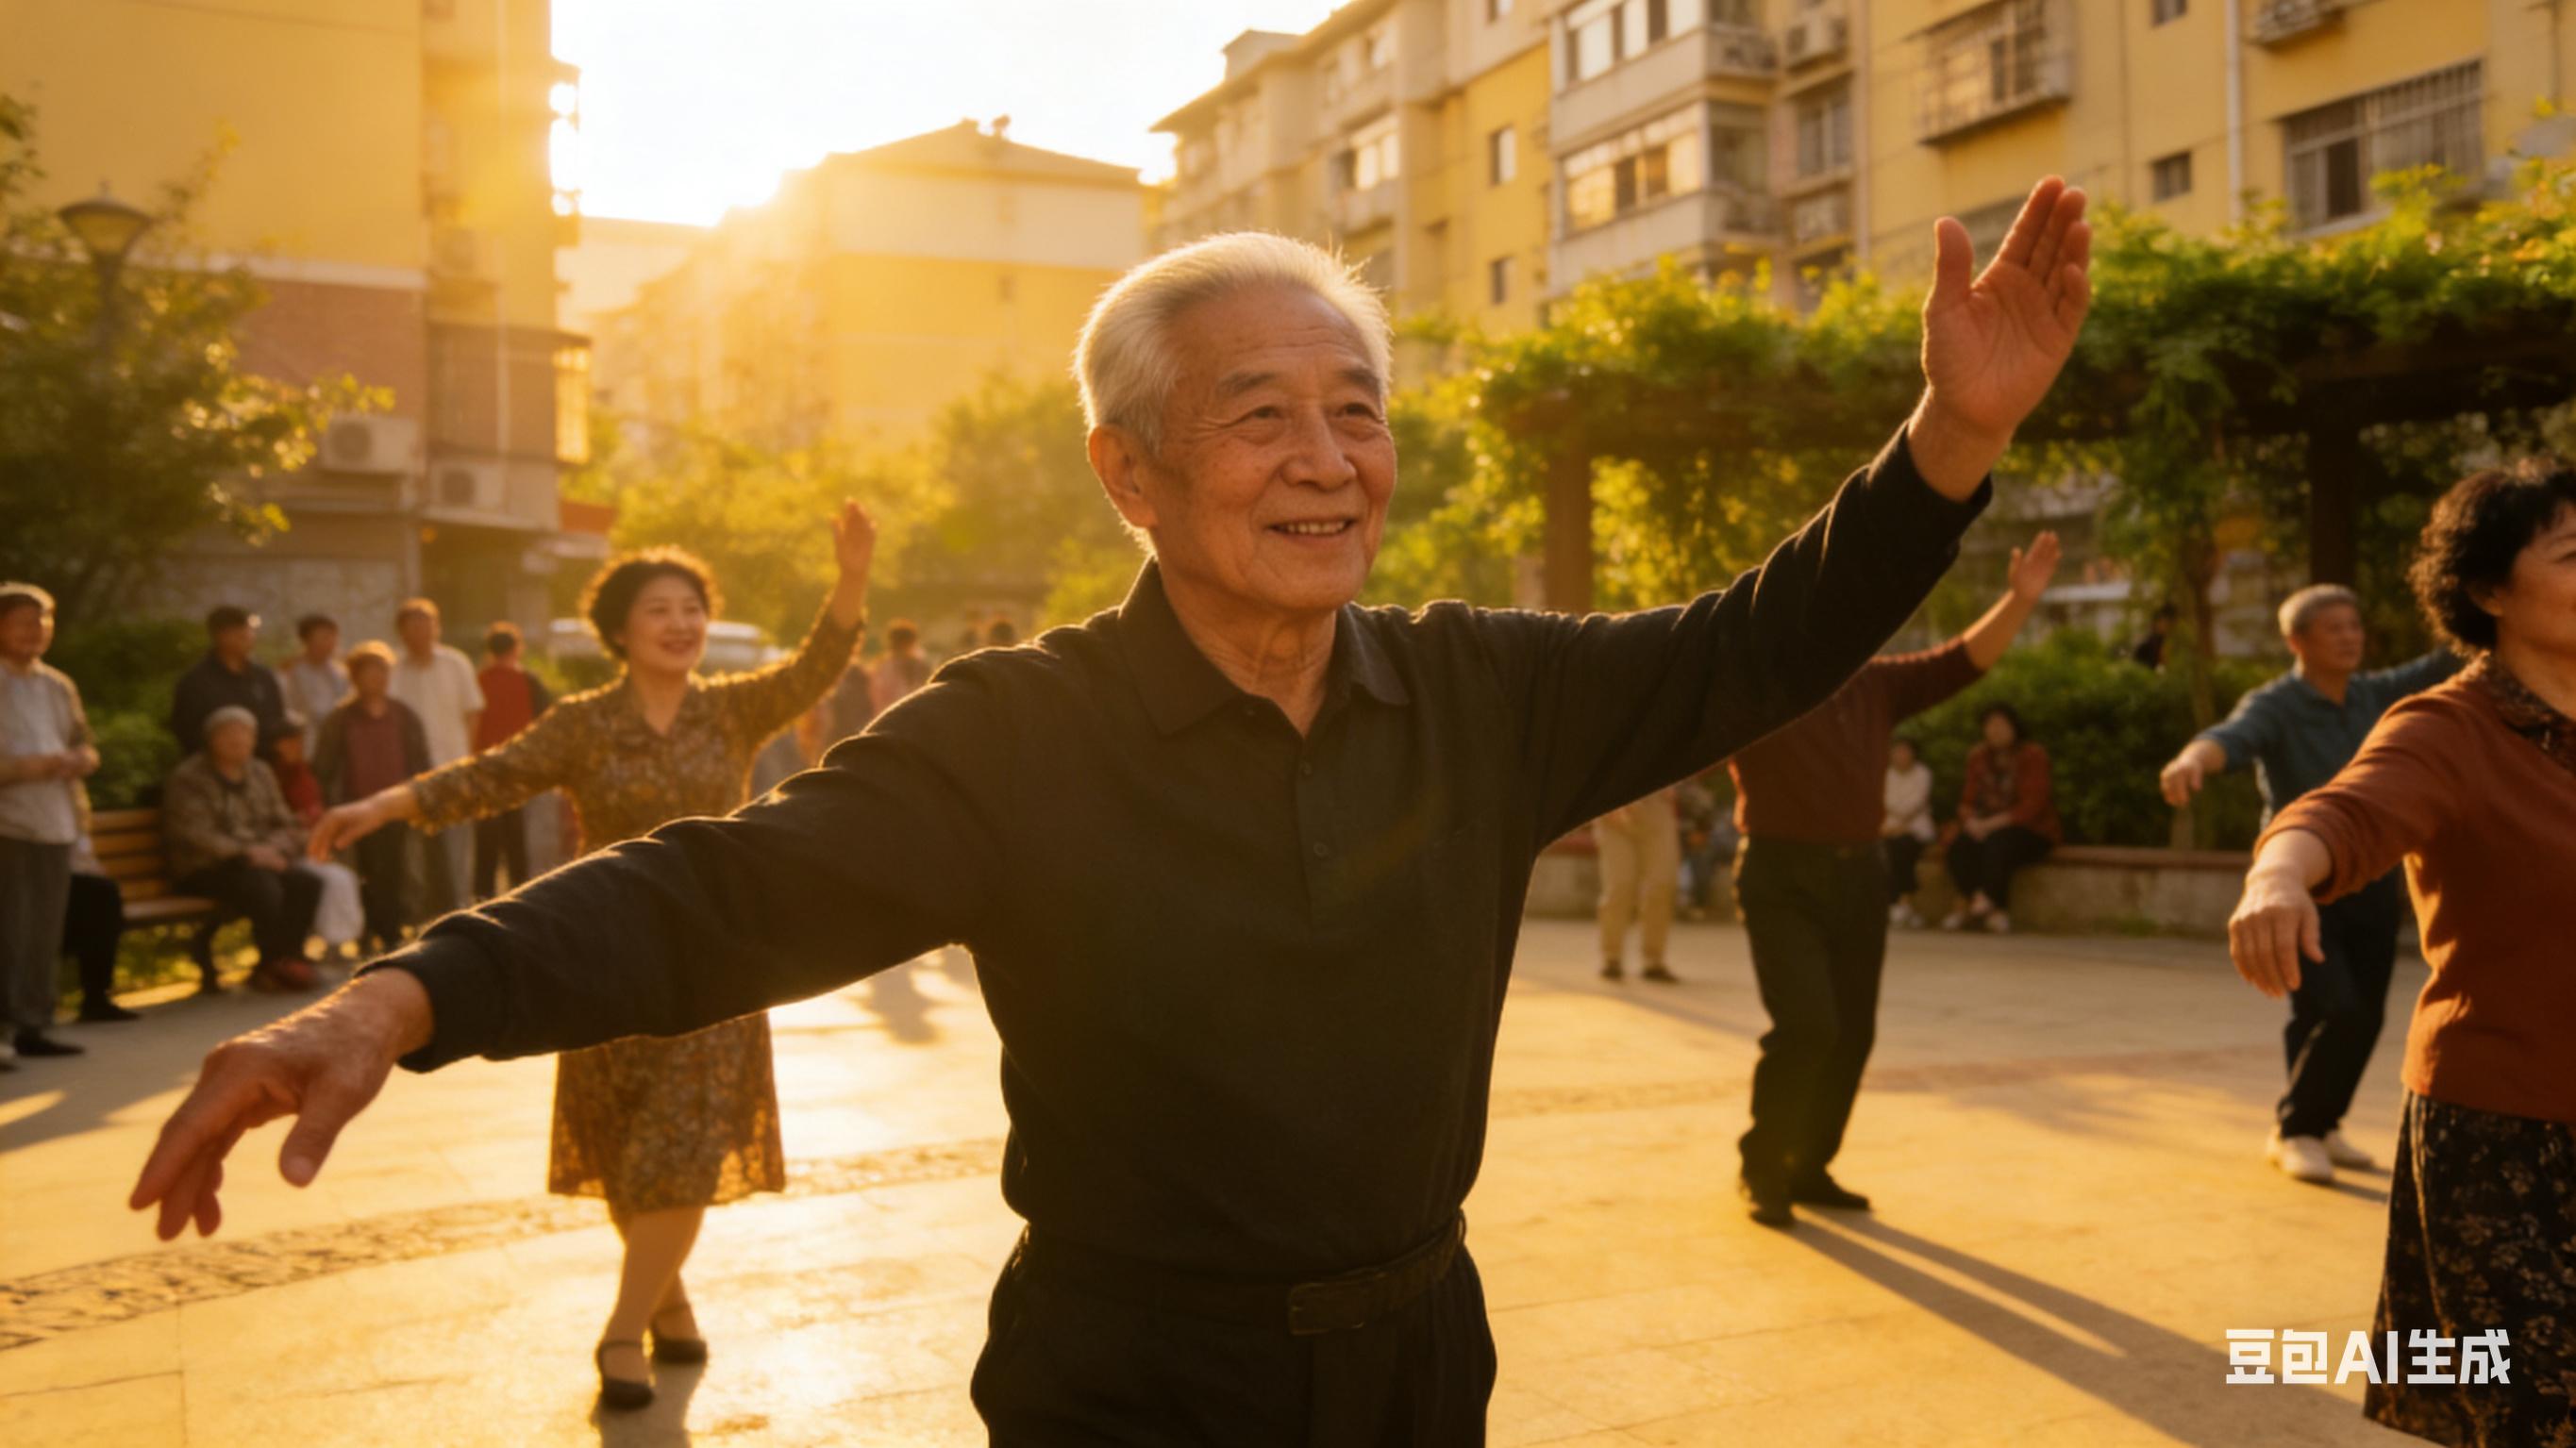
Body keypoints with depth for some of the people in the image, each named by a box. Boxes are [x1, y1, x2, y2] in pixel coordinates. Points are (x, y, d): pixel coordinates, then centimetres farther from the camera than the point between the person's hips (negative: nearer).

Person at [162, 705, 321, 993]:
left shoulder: (261, 773, 17)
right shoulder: (187, 779, -3)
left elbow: (286, 825, 14)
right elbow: (194, 837, -14)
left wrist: (273, 849, -9)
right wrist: (246, 853, -22)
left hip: (260, 859, 6)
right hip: (204, 870, -6)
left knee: (307, 883, -24)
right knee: (264, 888, -35)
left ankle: (282, 964, -17)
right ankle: (275, 964, -17)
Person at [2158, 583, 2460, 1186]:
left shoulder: (2375, 695, 5)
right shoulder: (2273, 706, -14)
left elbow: (2446, 664, 3)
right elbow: (2231, 737, -34)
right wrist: (2193, 759, -58)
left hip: (2373, 886, 6)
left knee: (2365, 1018, 10)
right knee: (2336, 1014, -15)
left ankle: (2321, 1126, 31)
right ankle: (2294, 1131, 5)